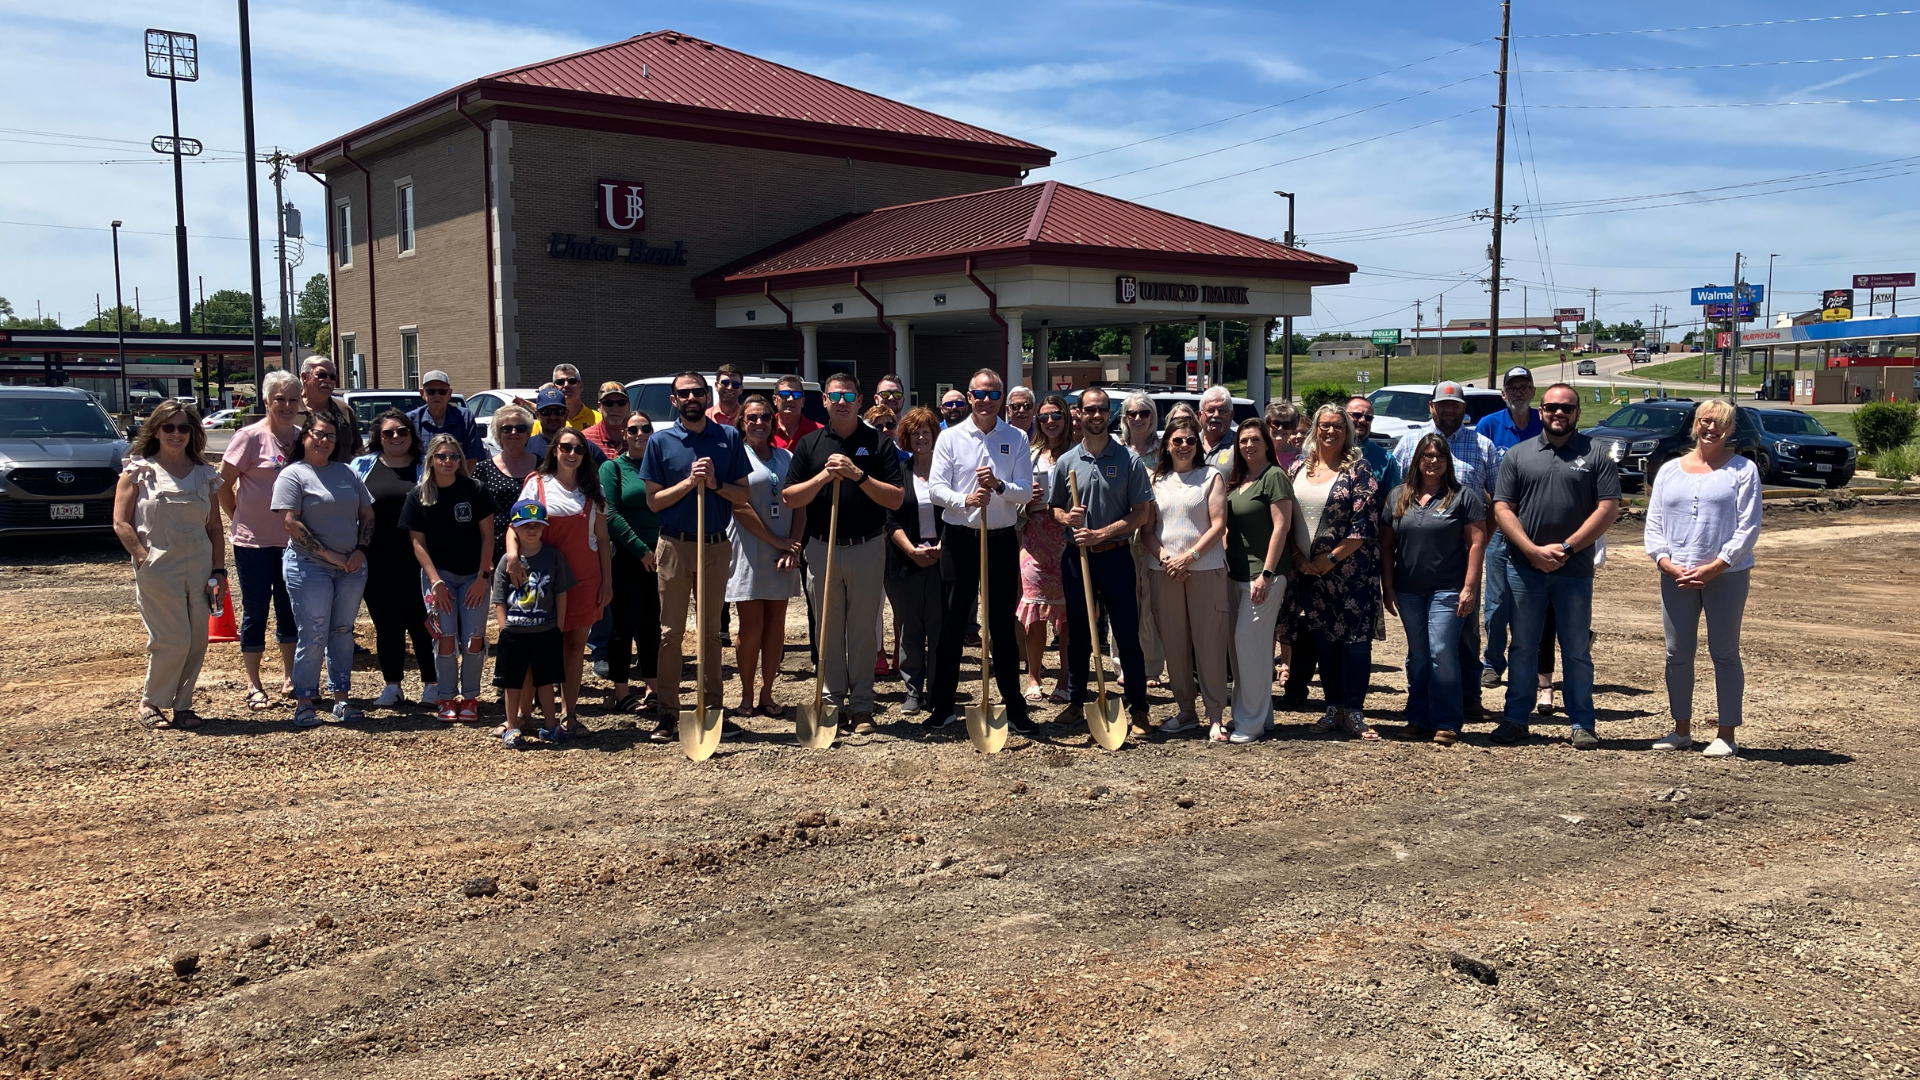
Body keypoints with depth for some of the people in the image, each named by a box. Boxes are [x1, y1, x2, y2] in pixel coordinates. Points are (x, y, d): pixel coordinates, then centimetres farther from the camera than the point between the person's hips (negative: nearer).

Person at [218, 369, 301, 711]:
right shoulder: (251, 436, -9)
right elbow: (223, 484, -5)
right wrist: (240, 518, 0)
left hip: (292, 539, 5)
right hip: (254, 541, -5)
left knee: (290, 610, 13)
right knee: (255, 612, 3)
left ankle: (290, 679, 25)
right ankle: (253, 687, 11)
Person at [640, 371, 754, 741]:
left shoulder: (729, 438, 2)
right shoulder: (660, 441, -1)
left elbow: (742, 496, 1)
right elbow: (653, 501, -3)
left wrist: (715, 483, -16)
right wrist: (689, 481, -16)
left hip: (717, 545, 1)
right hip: (676, 545, -1)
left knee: (711, 630, 10)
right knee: (671, 632, 1)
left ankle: (713, 708, 17)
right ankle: (667, 713, 7)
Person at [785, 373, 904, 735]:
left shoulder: (879, 444, 1)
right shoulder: (809, 444, 6)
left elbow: (895, 499, -7)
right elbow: (790, 498, 1)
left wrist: (858, 475, -17)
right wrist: (823, 476, -13)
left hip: (867, 548, -1)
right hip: (822, 548, 2)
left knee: (863, 630, 4)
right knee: (828, 630, 8)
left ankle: (861, 706, 12)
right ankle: (833, 701, 18)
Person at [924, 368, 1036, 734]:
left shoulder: (1016, 439, 4)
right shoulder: (950, 437, 2)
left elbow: (1026, 491, -1)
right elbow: (935, 487, -5)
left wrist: (999, 486, -21)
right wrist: (965, 500, -24)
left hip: (1002, 539, 0)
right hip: (959, 538, 0)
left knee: (1003, 625, 7)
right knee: (952, 624, 5)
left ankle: (1015, 708, 15)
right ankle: (941, 706, 15)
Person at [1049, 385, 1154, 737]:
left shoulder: (1128, 460, -3)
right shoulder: (1066, 462, 6)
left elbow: (1142, 511, -5)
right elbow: (1053, 507, 14)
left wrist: (1101, 533, -15)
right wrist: (1067, 517, -10)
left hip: (1115, 555, -3)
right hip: (1076, 557, 3)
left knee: (1127, 634, -1)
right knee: (1078, 634, 12)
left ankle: (1137, 710, 5)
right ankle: (1075, 701, 24)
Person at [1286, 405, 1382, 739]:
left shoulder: (1358, 471, -4)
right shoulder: (1299, 469, 10)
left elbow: (1364, 525, -11)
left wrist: (1330, 558, -13)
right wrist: (1297, 556, -1)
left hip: (1349, 571, -5)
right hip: (1308, 571, 5)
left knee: (1355, 639, -3)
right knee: (1322, 641, 9)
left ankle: (1354, 711, 3)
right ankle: (1334, 707, 18)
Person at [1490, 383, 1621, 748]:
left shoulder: (1596, 455, 3)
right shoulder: (1517, 455, 8)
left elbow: (1608, 508, -4)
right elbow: (1502, 508, 2)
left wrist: (1566, 548, -12)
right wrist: (1533, 551, -10)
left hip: (1575, 570, -1)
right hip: (1524, 567, 1)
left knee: (1577, 651, 5)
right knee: (1522, 648, 8)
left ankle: (1581, 724, 12)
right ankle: (1516, 718, 16)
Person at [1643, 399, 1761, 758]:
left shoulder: (1742, 470, 2)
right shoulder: (1670, 470, 12)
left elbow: (1748, 527, -5)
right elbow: (1653, 523, 9)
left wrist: (1714, 567, -14)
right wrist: (1666, 563, -8)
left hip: (1726, 576, -3)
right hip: (1676, 577, 3)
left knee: (1724, 652, 2)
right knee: (1677, 654, 6)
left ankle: (1726, 734, 8)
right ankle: (1681, 729, 18)